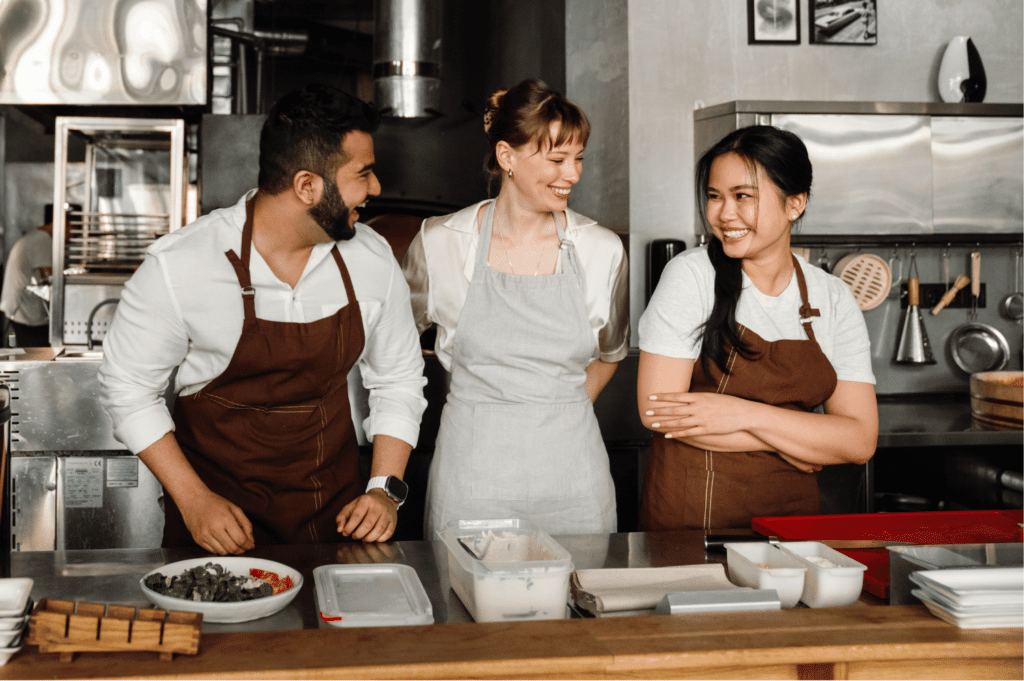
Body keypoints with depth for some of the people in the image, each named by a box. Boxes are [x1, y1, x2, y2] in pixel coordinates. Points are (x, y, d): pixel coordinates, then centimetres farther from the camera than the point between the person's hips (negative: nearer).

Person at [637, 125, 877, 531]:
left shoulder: (833, 299, 4)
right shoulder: (690, 276, -5)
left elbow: (860, 441, -2)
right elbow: (656, 409, -12)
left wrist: (744, 414, -15)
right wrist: (797, 442, -8)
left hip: (792, 511, 3)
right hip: (690, 514, -3)